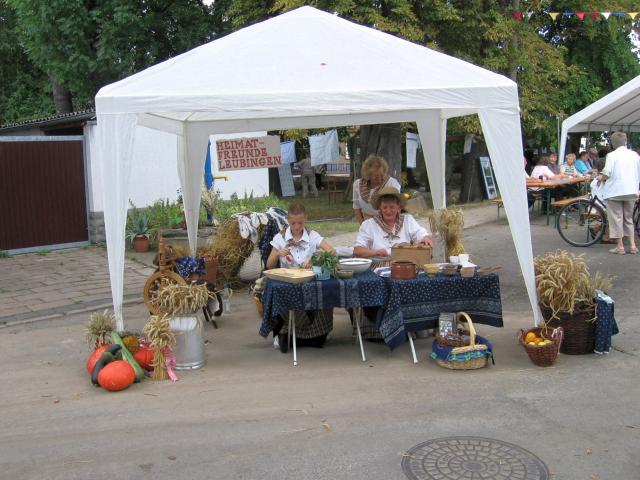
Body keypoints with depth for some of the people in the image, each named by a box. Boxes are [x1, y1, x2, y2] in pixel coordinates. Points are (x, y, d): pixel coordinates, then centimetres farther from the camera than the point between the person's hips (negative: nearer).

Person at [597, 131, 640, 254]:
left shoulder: (612, 155, -11)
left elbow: (607, 174, -17)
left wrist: (600, 178, 4)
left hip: (614, 191, -5)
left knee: (617, 219, 2)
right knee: (628, 219, 16)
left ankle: (620, 246, 4)